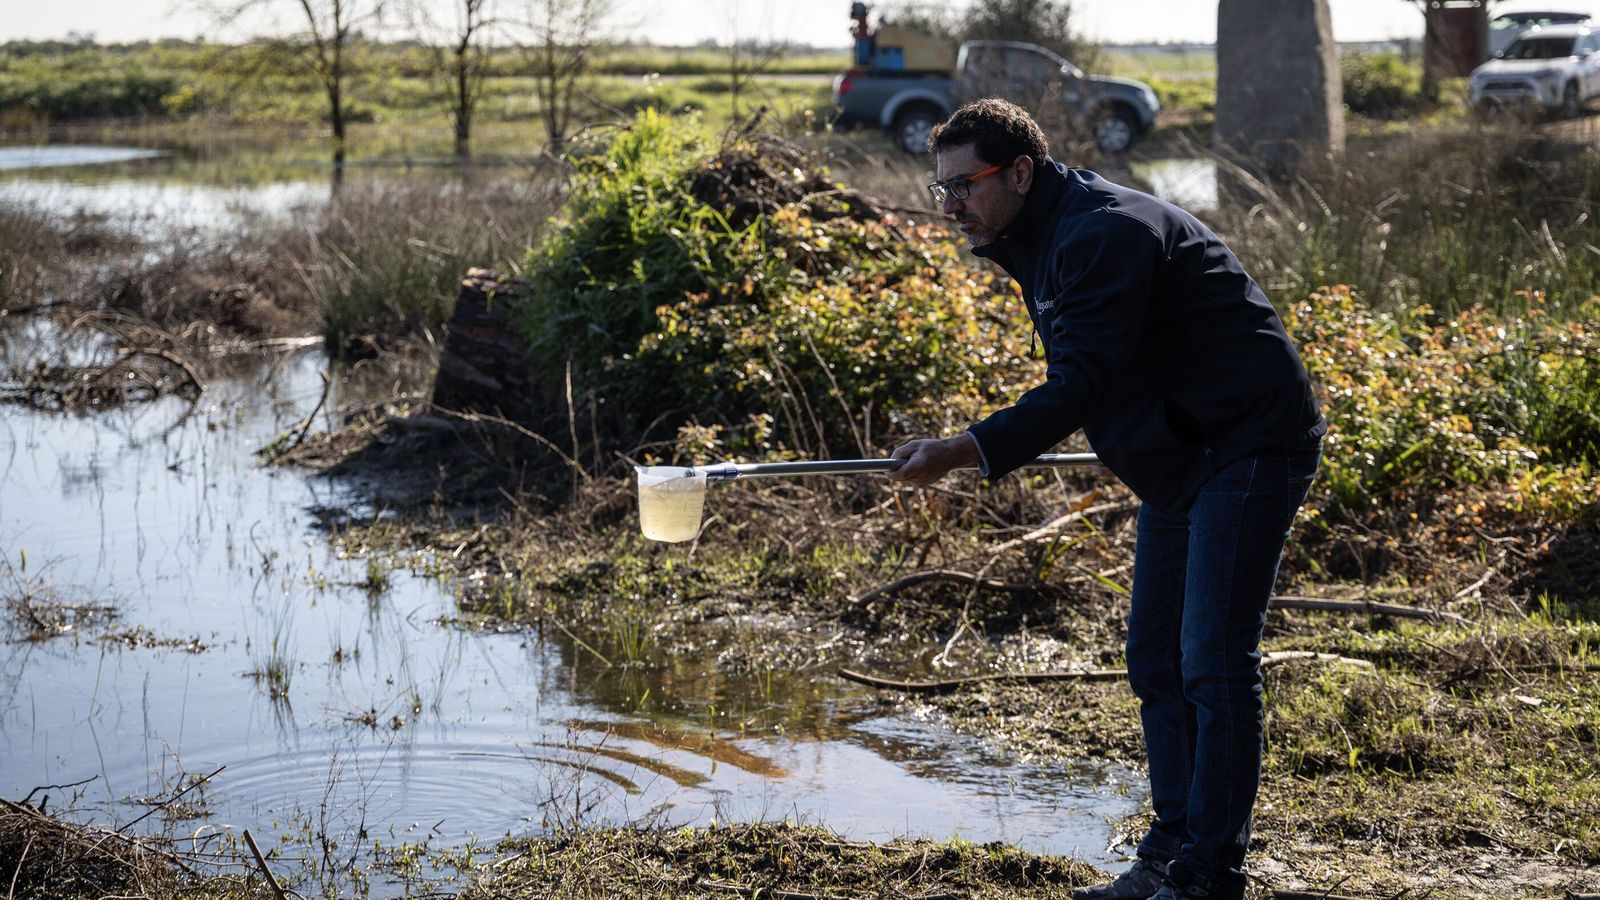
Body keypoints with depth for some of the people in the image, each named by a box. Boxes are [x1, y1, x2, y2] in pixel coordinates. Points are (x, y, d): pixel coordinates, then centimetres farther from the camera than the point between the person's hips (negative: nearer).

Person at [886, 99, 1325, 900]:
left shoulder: (1105, 233, -22)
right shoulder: (1039, 241, 10)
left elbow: (1081, 386, -31)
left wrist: (963, 451, -38)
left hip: (1249, 447, -10)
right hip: (1178, 463, 10)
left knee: (1214, 664, -12)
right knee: (1157, 663, 10)